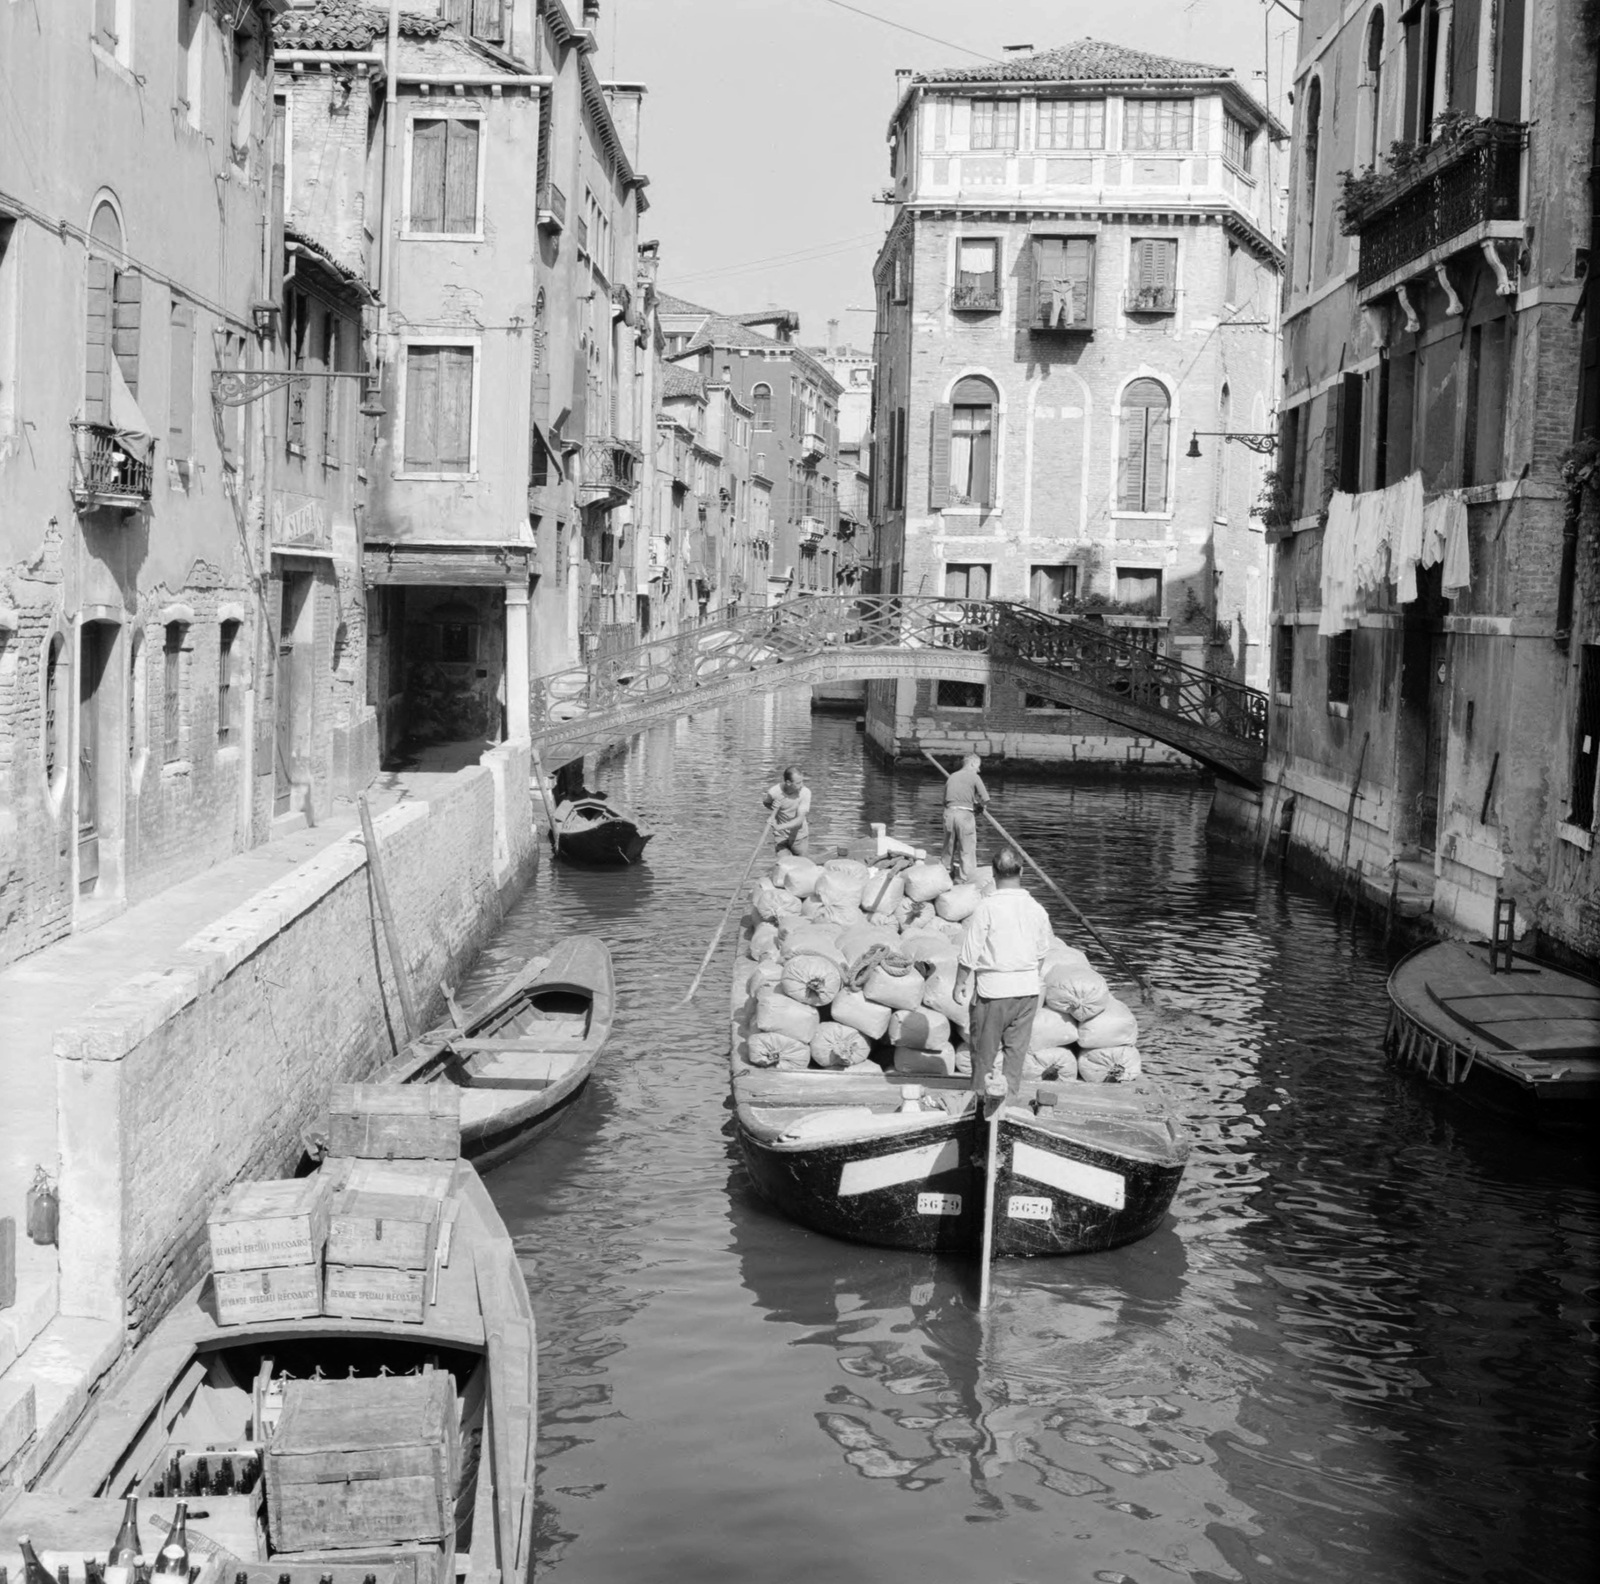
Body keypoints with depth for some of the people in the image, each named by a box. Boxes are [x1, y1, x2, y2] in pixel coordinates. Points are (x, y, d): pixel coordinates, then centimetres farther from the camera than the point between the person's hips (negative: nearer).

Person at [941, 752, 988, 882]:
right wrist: (980, 806, 17)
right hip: (965, 814, -5)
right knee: (967, 851, 0)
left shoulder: (951, 777, 17)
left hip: (949, 812, 5)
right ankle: (963, 880, -3)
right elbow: (985, 799, -7)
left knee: (949, 850, 14)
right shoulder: (974, 777, 0)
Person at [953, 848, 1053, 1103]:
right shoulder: (1036, 909, -1)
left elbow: (969, 953, -11)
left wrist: (961, 983, 0)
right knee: (1017, 1044, 12)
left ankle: (982, 1086, 14)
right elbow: (1042, 952, 11)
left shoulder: (987, 908, -15)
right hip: (1028, 987, 4)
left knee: (985, 1043, 9)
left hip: (994, 987, -4)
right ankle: (1011, 1090, 14)